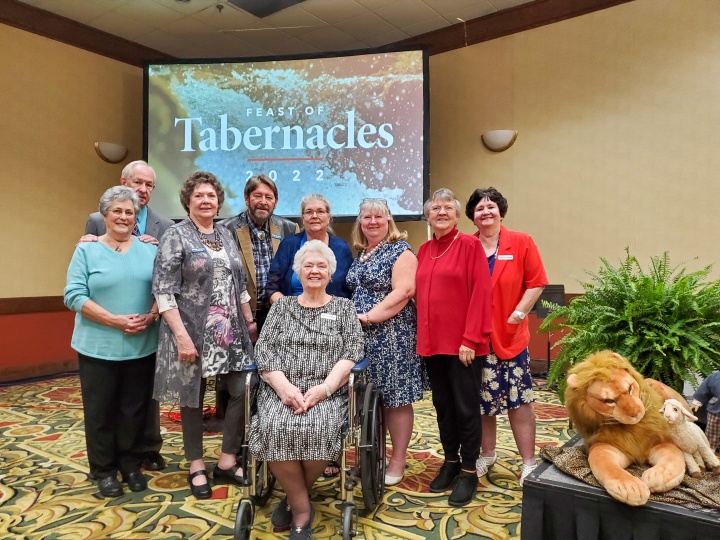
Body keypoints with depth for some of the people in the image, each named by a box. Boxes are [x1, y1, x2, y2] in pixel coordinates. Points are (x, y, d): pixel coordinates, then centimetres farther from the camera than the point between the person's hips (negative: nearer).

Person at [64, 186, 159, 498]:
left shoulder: (149, 251, 7)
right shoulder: (86, 250, -1)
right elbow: (74, 296, -8)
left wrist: (150, 317, -14)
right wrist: (115, 320, -17)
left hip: (142, 346, 2)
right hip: (98, 347, -2)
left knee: (135, 408, 11)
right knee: (101, 410, 8)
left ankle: (131, 465, 27)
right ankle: (104, 470, 24)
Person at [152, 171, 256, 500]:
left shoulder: (226, 236, 12)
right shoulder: (175, 236, -6)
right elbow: (163, 291, -13)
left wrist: (250, 321, 14)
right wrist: (181, 335, -19)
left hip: (230, 332, 6)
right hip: (192, 333, -5)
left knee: (244, 392, 2)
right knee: (192, 398, 7)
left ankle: (227, 462, 19)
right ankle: (196, 468, 25)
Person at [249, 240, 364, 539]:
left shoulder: (344, 307, 12)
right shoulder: (281, 306, 16)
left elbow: (353, 352, 0)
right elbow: (263, 350, 5)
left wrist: (324, 387, -15)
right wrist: (284, 387, -13)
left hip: (326, 392, -1)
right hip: (281, 390, 2)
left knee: (318, 429, -32)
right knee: (275, 428, -30)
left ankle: (294, 498, -3)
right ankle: (302, 508, -9)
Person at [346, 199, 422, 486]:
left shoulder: (400, 250, -7)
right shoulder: (360, 254, 15)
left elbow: (403, 292, -17)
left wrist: (369, 317, -19)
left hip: (392, 336, -7)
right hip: (362, 336, 7)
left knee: (395, 398, 1)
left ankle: (398, 461, 13)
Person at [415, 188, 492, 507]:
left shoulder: (470, 245, -6)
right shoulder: (424, 251, 11)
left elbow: (481, 293, -12)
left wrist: (470, 339, -16)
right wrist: (422, 335, 6)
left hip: (463, 343, -5)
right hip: (432, 342, 6)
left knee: (465, 406, 5)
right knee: (442, 404, 15)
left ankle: (469, 471, 19)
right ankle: (451, 462, 30)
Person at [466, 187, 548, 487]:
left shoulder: (521, 242, -1)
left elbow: (536, 284, -2)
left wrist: (518, 314, -9)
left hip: (511, 336, -1)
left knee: (519, 399, 4)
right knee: (482, 399, 13)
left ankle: (529, 463, 18)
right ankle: (487, 455, 31)